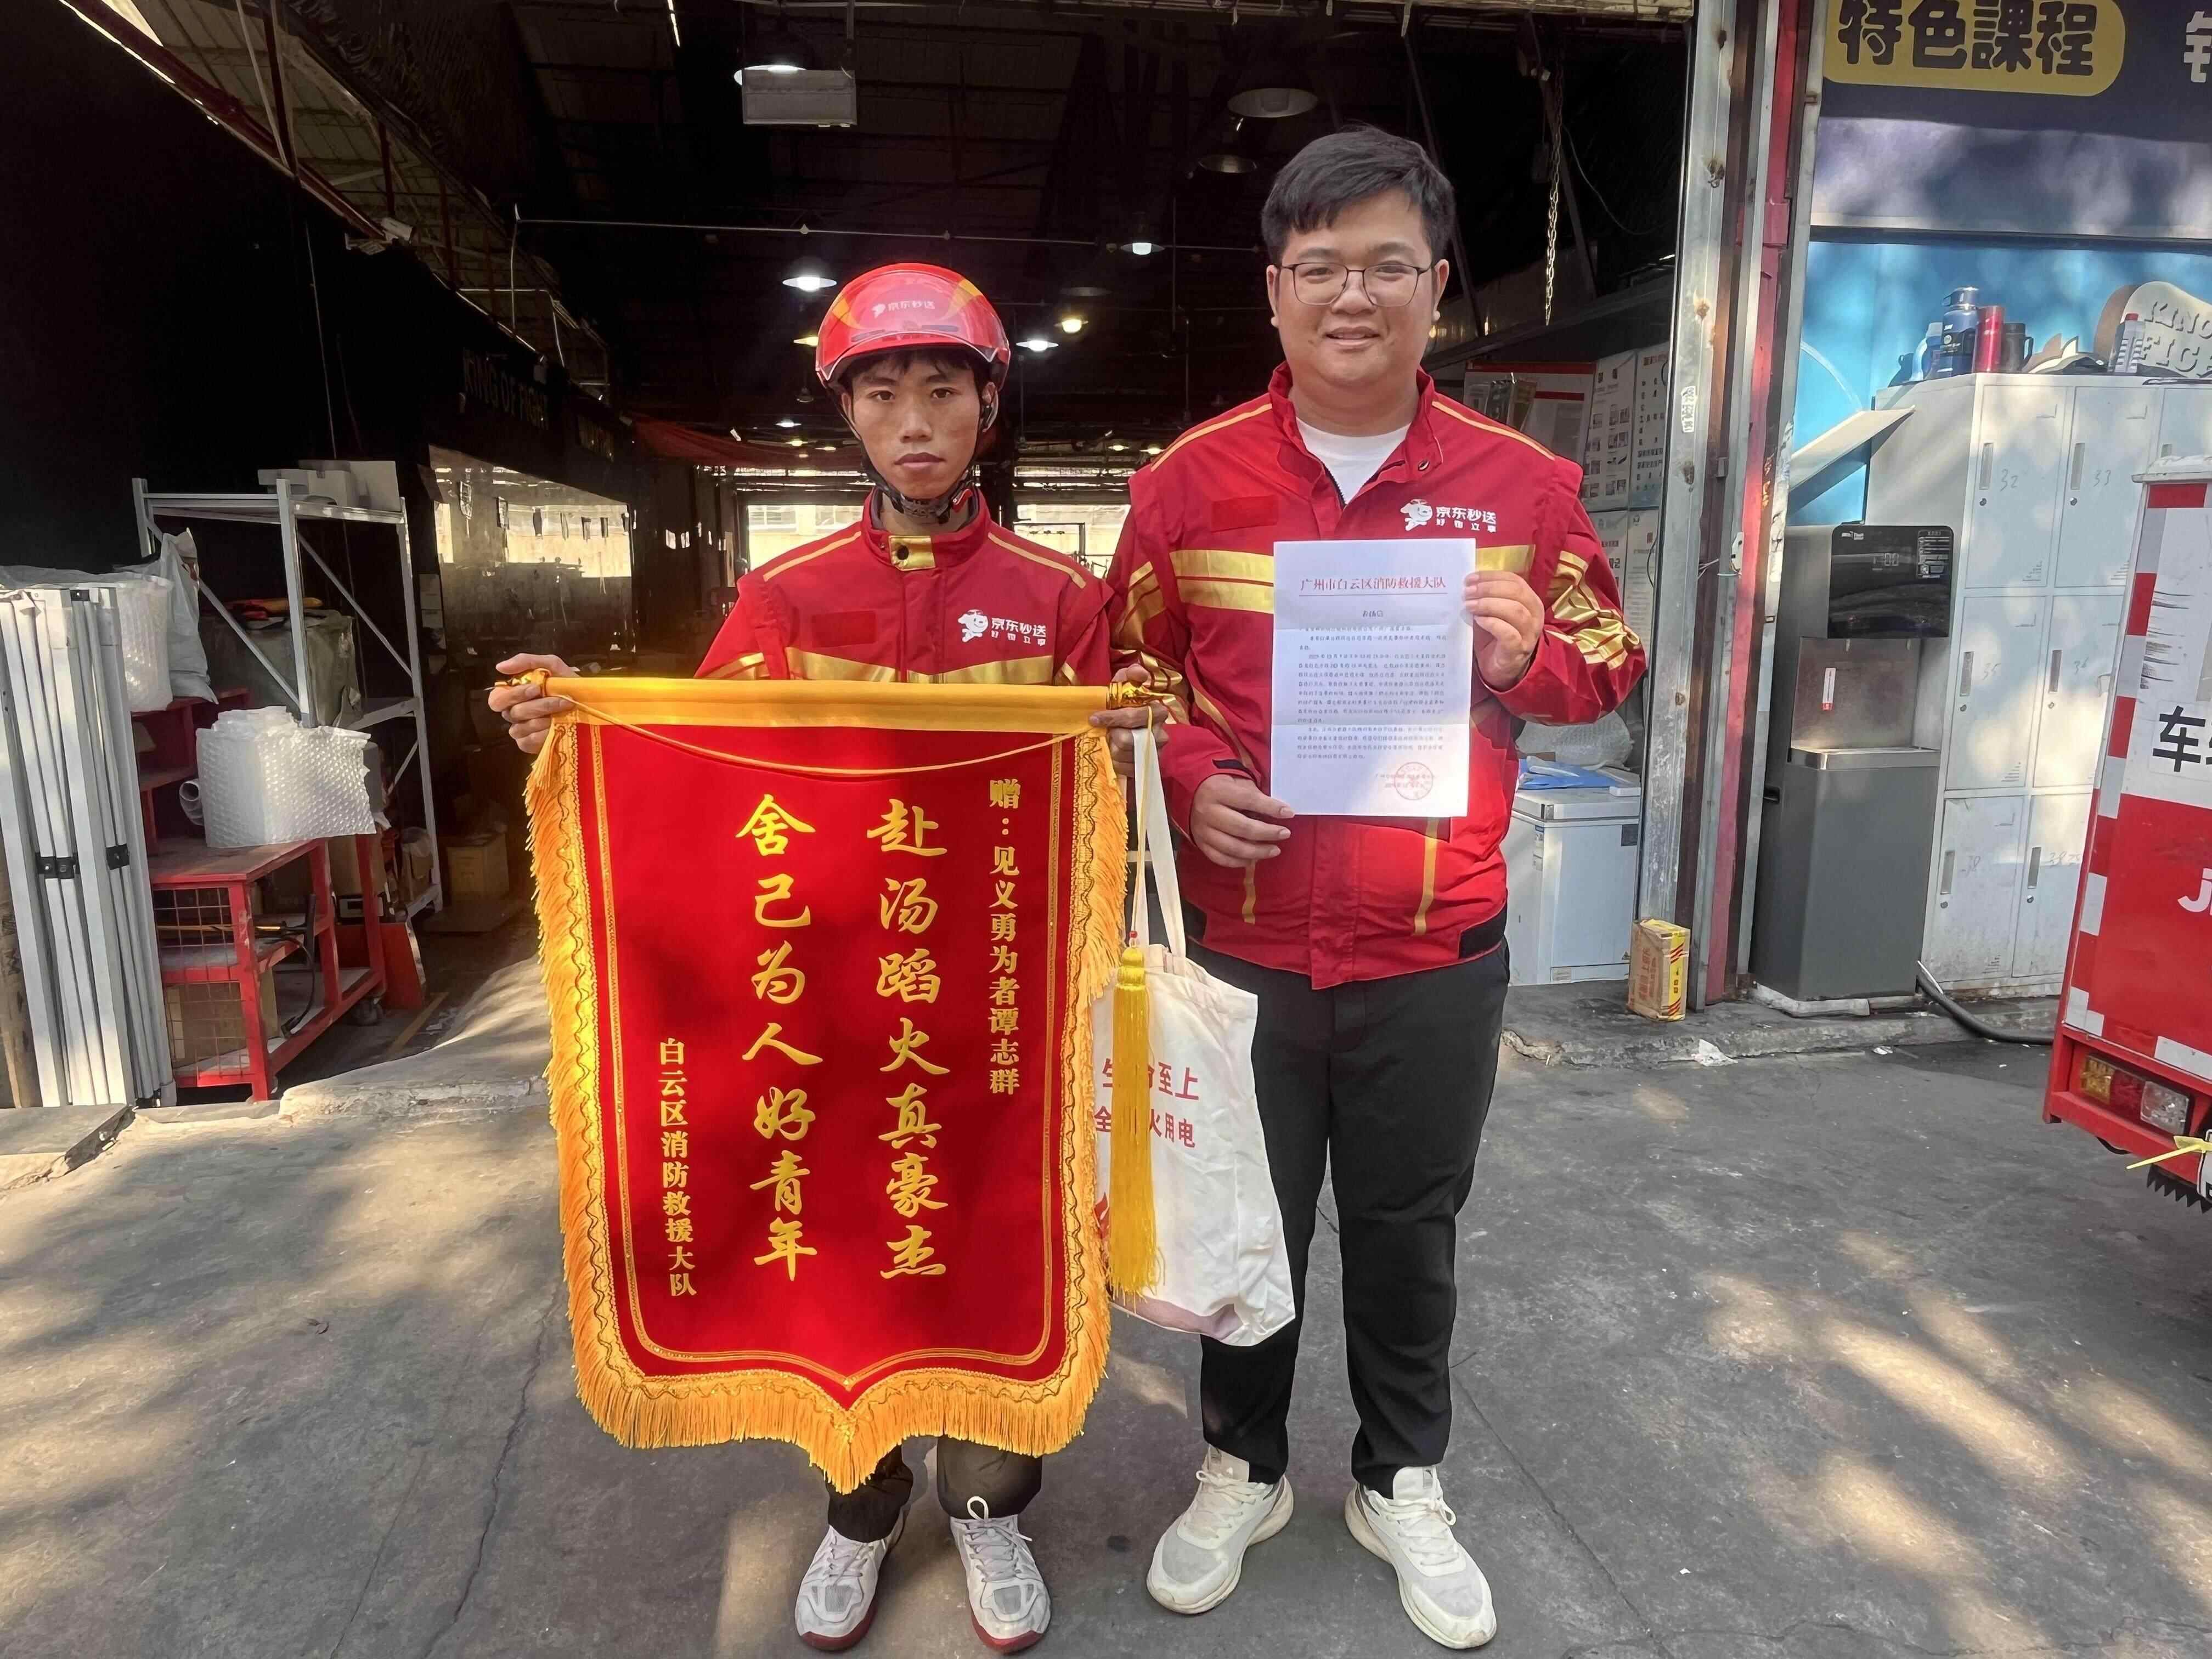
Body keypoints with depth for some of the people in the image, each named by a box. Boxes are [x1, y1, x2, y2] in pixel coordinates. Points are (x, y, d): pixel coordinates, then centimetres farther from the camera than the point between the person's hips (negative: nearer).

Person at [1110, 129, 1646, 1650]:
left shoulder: (1523, 482, 0)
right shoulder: (1193, 479, -1)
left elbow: (1610, 664, 10)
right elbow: (1130, 671, 7)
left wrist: (1527, 655, -13)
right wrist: (1190, 778, -11)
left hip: (1436, 952, 1)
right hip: (1240, 939, 0)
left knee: (1411, 1230, 17)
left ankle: (1403, 1482, 42)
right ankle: (1245, 1467, 41)